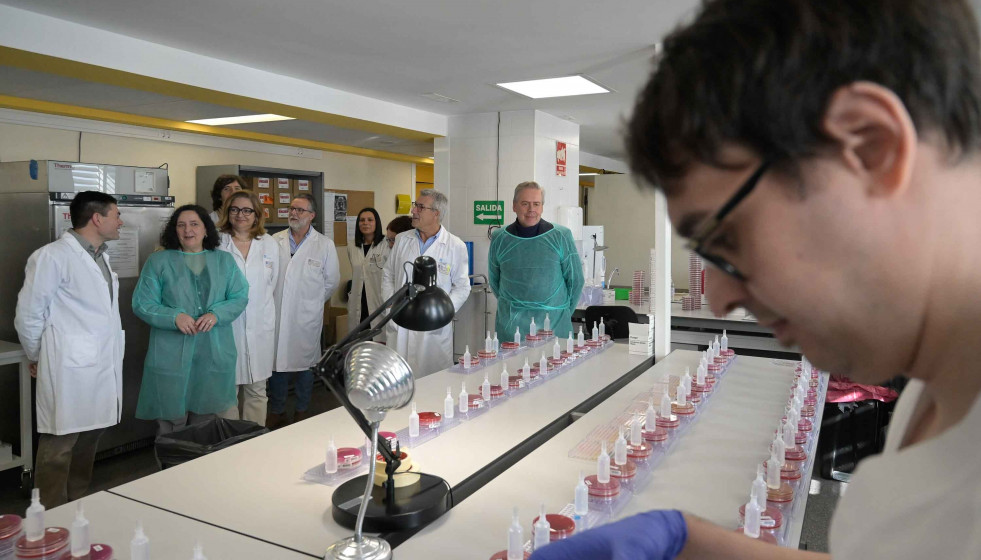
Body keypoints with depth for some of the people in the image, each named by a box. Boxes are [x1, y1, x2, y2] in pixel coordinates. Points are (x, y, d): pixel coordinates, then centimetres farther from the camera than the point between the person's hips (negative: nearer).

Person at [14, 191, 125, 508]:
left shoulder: (100, 257, 15)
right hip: (69, 371, -7)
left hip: (102, 369, 8)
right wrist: (37, 358, 6)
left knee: (88, 443, 15)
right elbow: (28, 315, -6)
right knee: (58, 449, 1)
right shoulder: (52, 257, -10)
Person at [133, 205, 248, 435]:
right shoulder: (158, 261, 4)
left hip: (214, 354, 2)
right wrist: (175, 317, -17)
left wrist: (216, 314, -13)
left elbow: (240, 297, 5)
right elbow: (142, 303, 0)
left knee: (206, 419, 11)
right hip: (171, 355, -2)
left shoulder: (224, 261, 11)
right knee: (171, 419, 3)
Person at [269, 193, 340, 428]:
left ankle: (302, 411, 25)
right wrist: (271, 301, 4)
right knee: (276, 362, 8)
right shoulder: (275, 241, 4)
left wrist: (313, 302, 9)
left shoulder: (325, 244, -2)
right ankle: (276, 411, 23)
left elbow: (332, 280, 6)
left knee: (305, 363, 9)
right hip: (277, 314, 2)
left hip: (306, 317, -2)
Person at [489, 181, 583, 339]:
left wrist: (564, 313, 6)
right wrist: (513, 307, 11)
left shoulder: (561, 236, -2)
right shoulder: (500, 239, 3)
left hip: (554, 325, -1)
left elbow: (575, 280, 5)